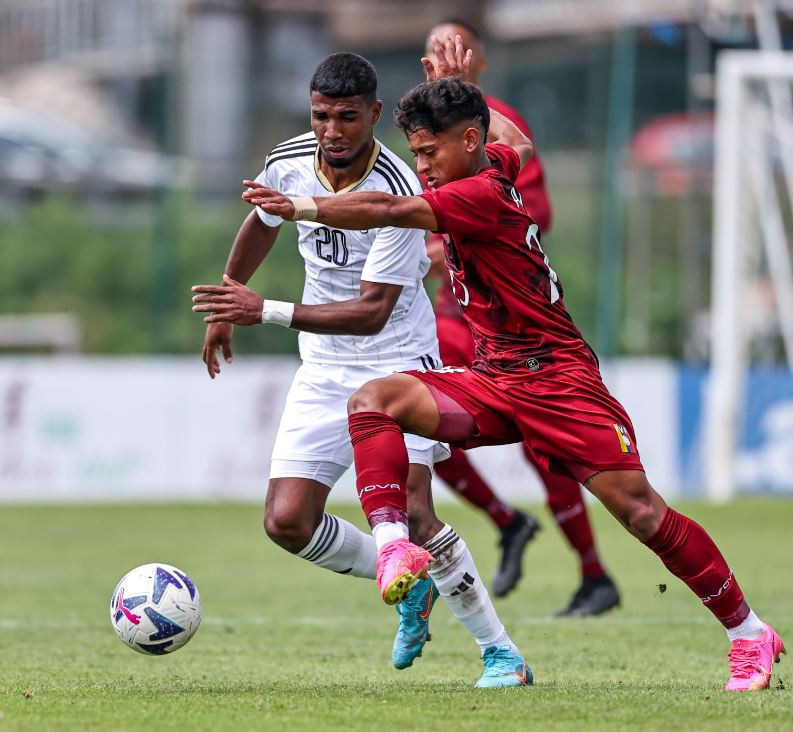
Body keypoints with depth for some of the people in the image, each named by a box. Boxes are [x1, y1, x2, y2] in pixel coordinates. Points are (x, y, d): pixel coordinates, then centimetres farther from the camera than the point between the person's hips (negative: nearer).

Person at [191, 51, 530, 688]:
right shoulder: (289, 164, -6)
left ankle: (501, 653, -10)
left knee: (408, 510, -22)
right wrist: (226, 309, 29)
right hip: (324, 371, 6)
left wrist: (267, 311, -34)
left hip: (398, 360, -6)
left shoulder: (399, 194, -25)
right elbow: (262, 223, 19)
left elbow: (372, 312, -28)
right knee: (287, 522, -6)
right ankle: (410, 584, 19)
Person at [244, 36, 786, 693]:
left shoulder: (482, 194, -17)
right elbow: (517, 142, 34)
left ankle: (750, 635, 3)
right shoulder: (497, 162, 9)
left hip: (555, 380, -9)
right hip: (492, 383, 9)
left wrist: (298, 208, -29)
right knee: (375, 399, -15)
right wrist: (463, 85, 37)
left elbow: (387, 212, -27)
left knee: (640, 509, -10)